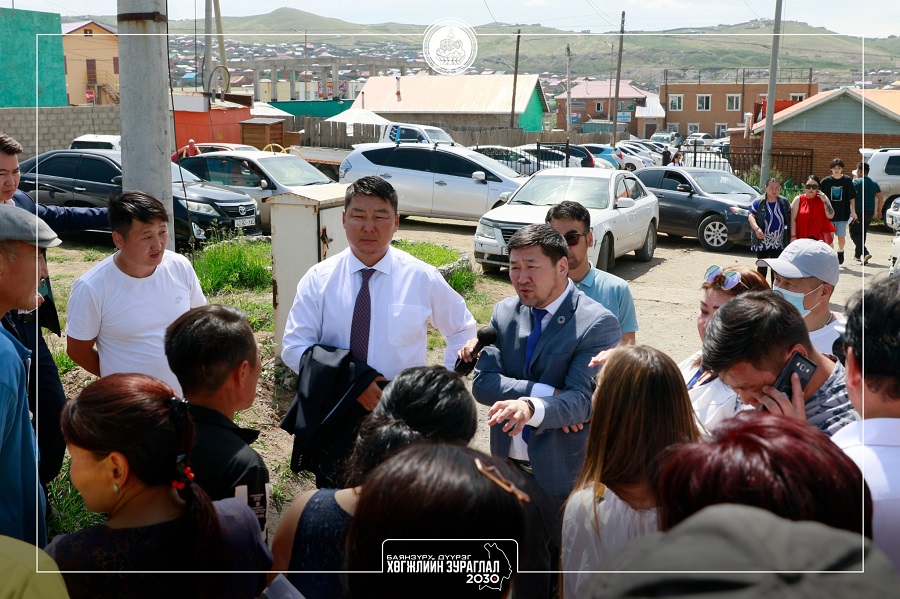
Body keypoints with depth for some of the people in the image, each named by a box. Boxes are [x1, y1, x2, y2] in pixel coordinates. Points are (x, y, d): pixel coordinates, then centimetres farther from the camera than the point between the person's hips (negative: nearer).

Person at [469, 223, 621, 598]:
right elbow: (482, 382, -9)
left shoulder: (598, 324, -17)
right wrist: (546, 394, -22)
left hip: (563, 473, -5)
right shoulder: (505, 313, 1)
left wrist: (532, 408, -45)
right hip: (509, 466, 5)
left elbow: (583, 399, -26)